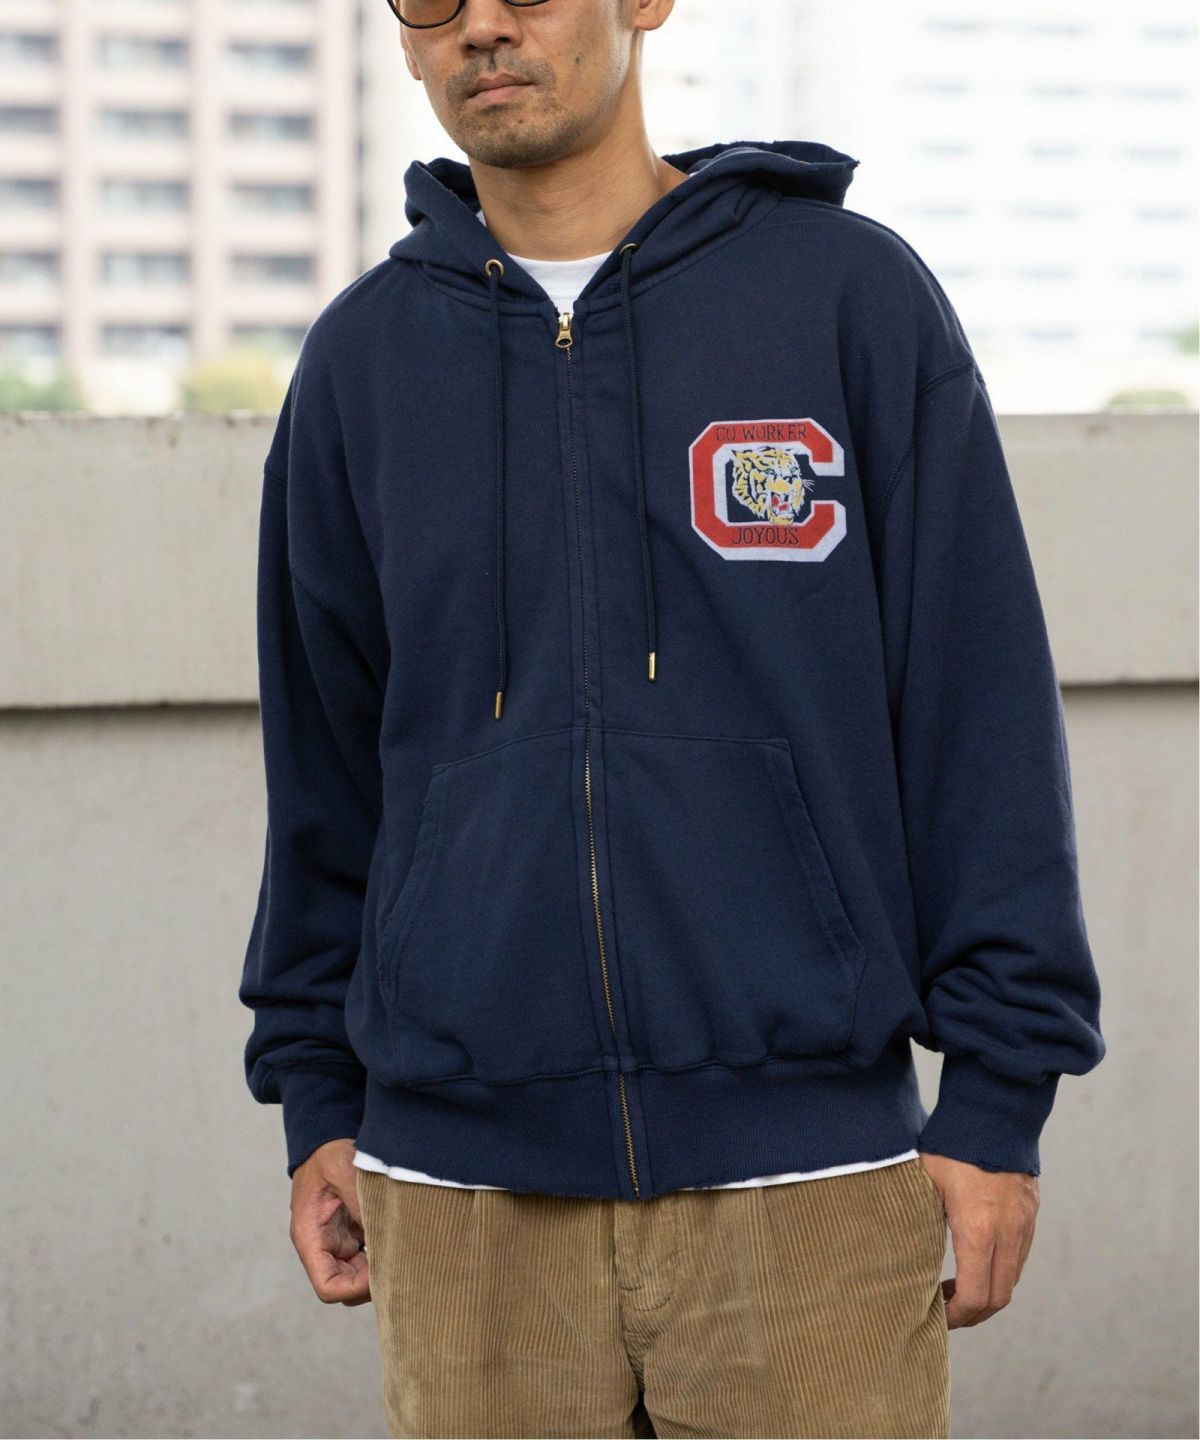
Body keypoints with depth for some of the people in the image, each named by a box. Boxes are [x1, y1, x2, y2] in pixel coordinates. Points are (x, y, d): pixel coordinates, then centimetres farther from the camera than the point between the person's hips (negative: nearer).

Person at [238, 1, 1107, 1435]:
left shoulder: (853, 292, 0)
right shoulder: (361, 359, 9)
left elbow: (980, 711, -1)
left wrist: (998, 1097, -4)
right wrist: (316, 1097, 12)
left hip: (804, 1163, -2)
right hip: (464, 1191, 3)